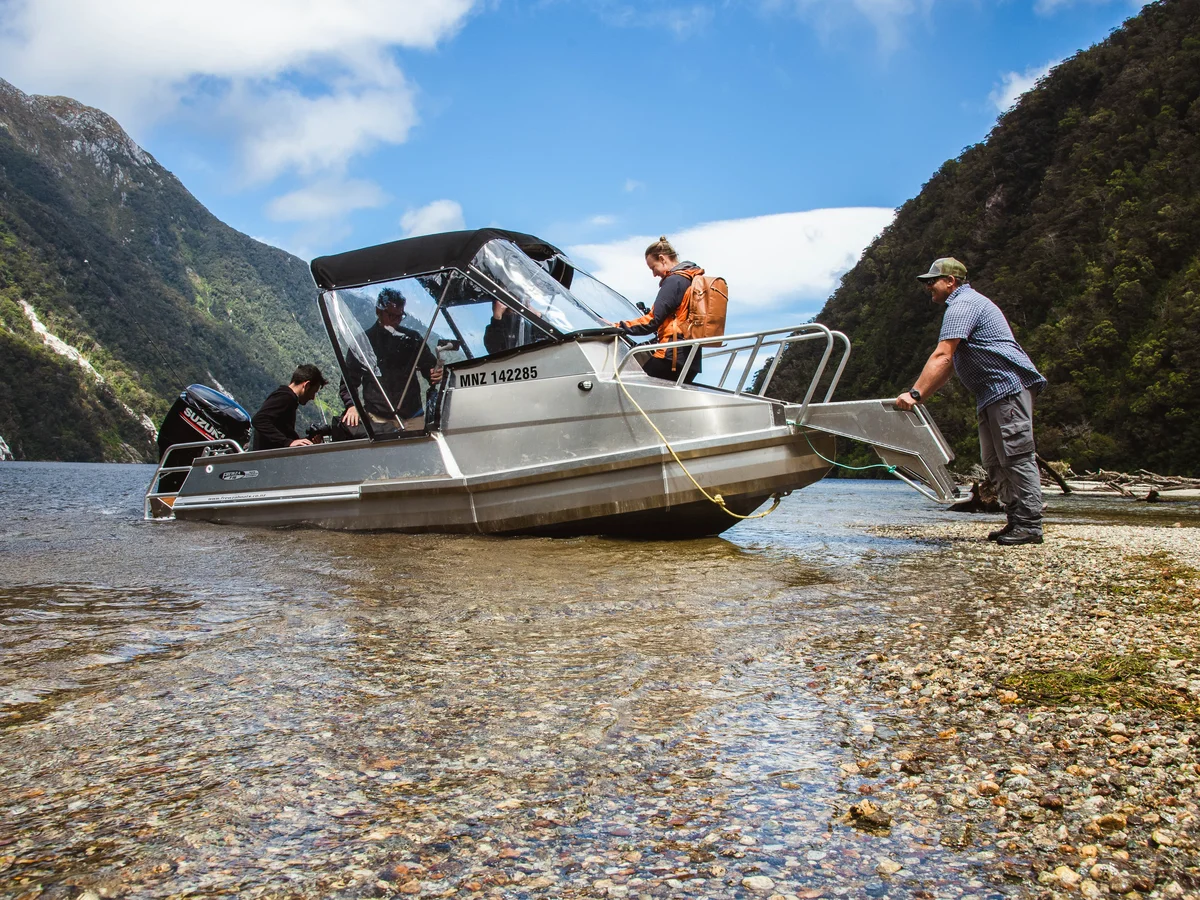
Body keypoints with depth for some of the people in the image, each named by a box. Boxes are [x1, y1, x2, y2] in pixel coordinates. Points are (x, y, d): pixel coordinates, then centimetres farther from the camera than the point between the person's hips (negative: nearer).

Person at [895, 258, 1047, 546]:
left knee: (1017, 456, -10)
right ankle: (1017, 520, 10)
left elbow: (942, 357, -21)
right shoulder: (966, 303, 26)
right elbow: (950, 364, 25)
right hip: (992, 394, 11)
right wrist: (920, 396, 19)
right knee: (994, 461, 8)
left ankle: (1029, 525, -9)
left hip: (1009, 386, -11)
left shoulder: (962, 304, -8)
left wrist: (915, 393, -25)